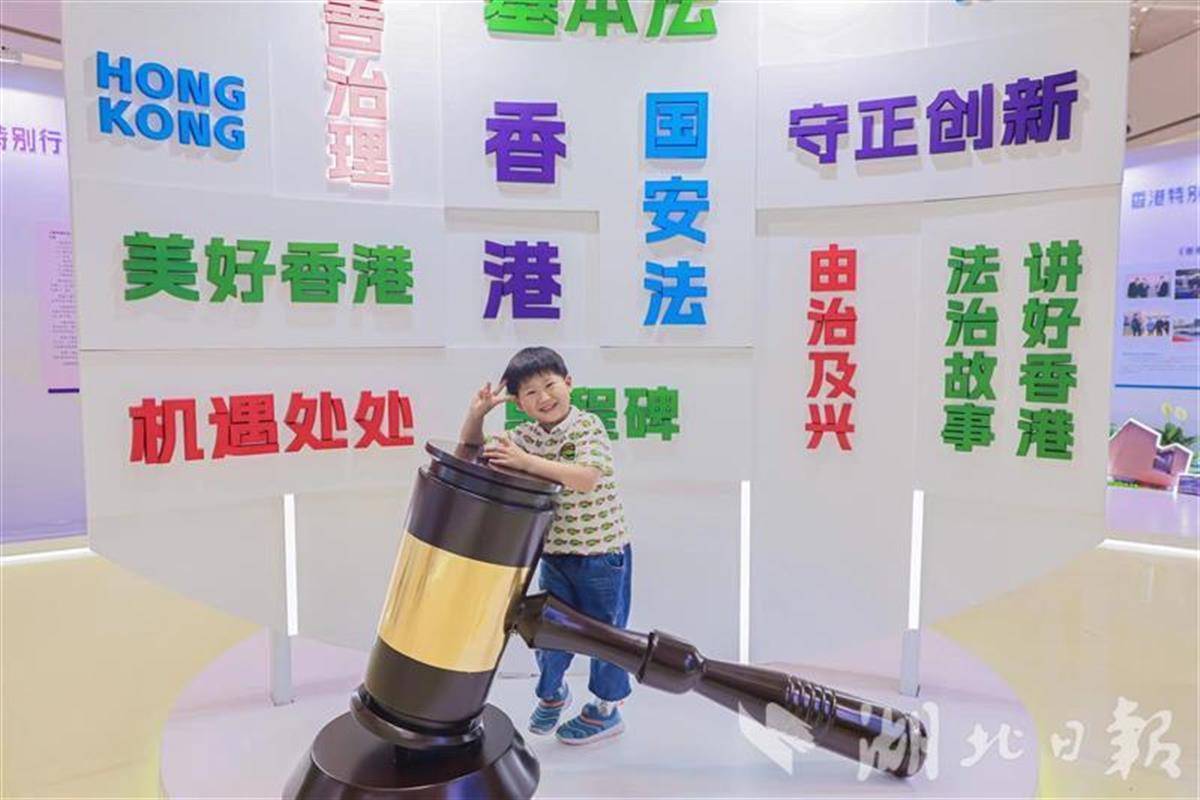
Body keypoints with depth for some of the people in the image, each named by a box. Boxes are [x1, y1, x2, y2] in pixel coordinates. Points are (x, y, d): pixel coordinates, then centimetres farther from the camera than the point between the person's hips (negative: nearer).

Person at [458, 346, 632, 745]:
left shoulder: (588, 426, -16)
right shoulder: (523, 438, -2)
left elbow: (586, 477, -30)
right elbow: (473, 452, 5)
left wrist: (527, 461, -35)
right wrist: (476, 414, -13)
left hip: (603, 552, -4)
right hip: (555, 552, 4)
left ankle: (607, 709, 36)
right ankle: (552, 691, 45)